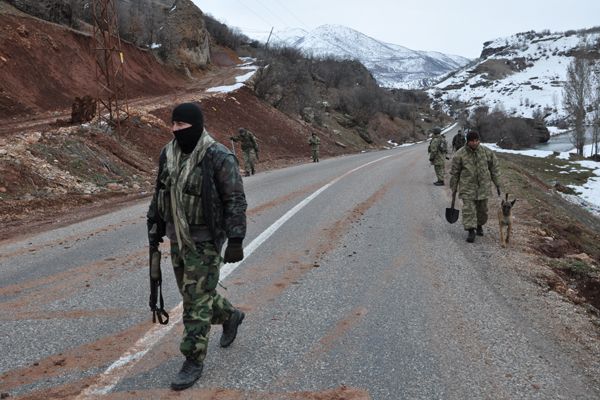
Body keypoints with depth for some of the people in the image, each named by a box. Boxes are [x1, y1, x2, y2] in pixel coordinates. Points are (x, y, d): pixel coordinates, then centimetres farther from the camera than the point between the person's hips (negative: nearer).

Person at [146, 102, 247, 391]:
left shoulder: (219, 158, -17)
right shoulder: (168, 154, 4)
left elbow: (235, 201, -16)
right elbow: (160, 193, 15)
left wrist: (235, 241, -18)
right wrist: (154, 228, 15)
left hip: (205, 240, -7)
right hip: (177, 239, 7)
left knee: (197, 300, -2)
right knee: (192, 294, 19)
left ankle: (193, 361, 13)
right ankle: (230, 316, 45)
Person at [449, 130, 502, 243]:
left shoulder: (487, 152, -3)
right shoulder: (460, 154, -8)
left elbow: (494, 168, 6)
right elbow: (454, 172, 0)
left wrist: (497, 184, 6)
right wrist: (453, 188, 4)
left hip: (483, 186, 2)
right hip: (467, 186, -2)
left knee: (482, 208, 11)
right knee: (468, 209, -8)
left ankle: (479, 225, 35)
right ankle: (471, 231, -3)